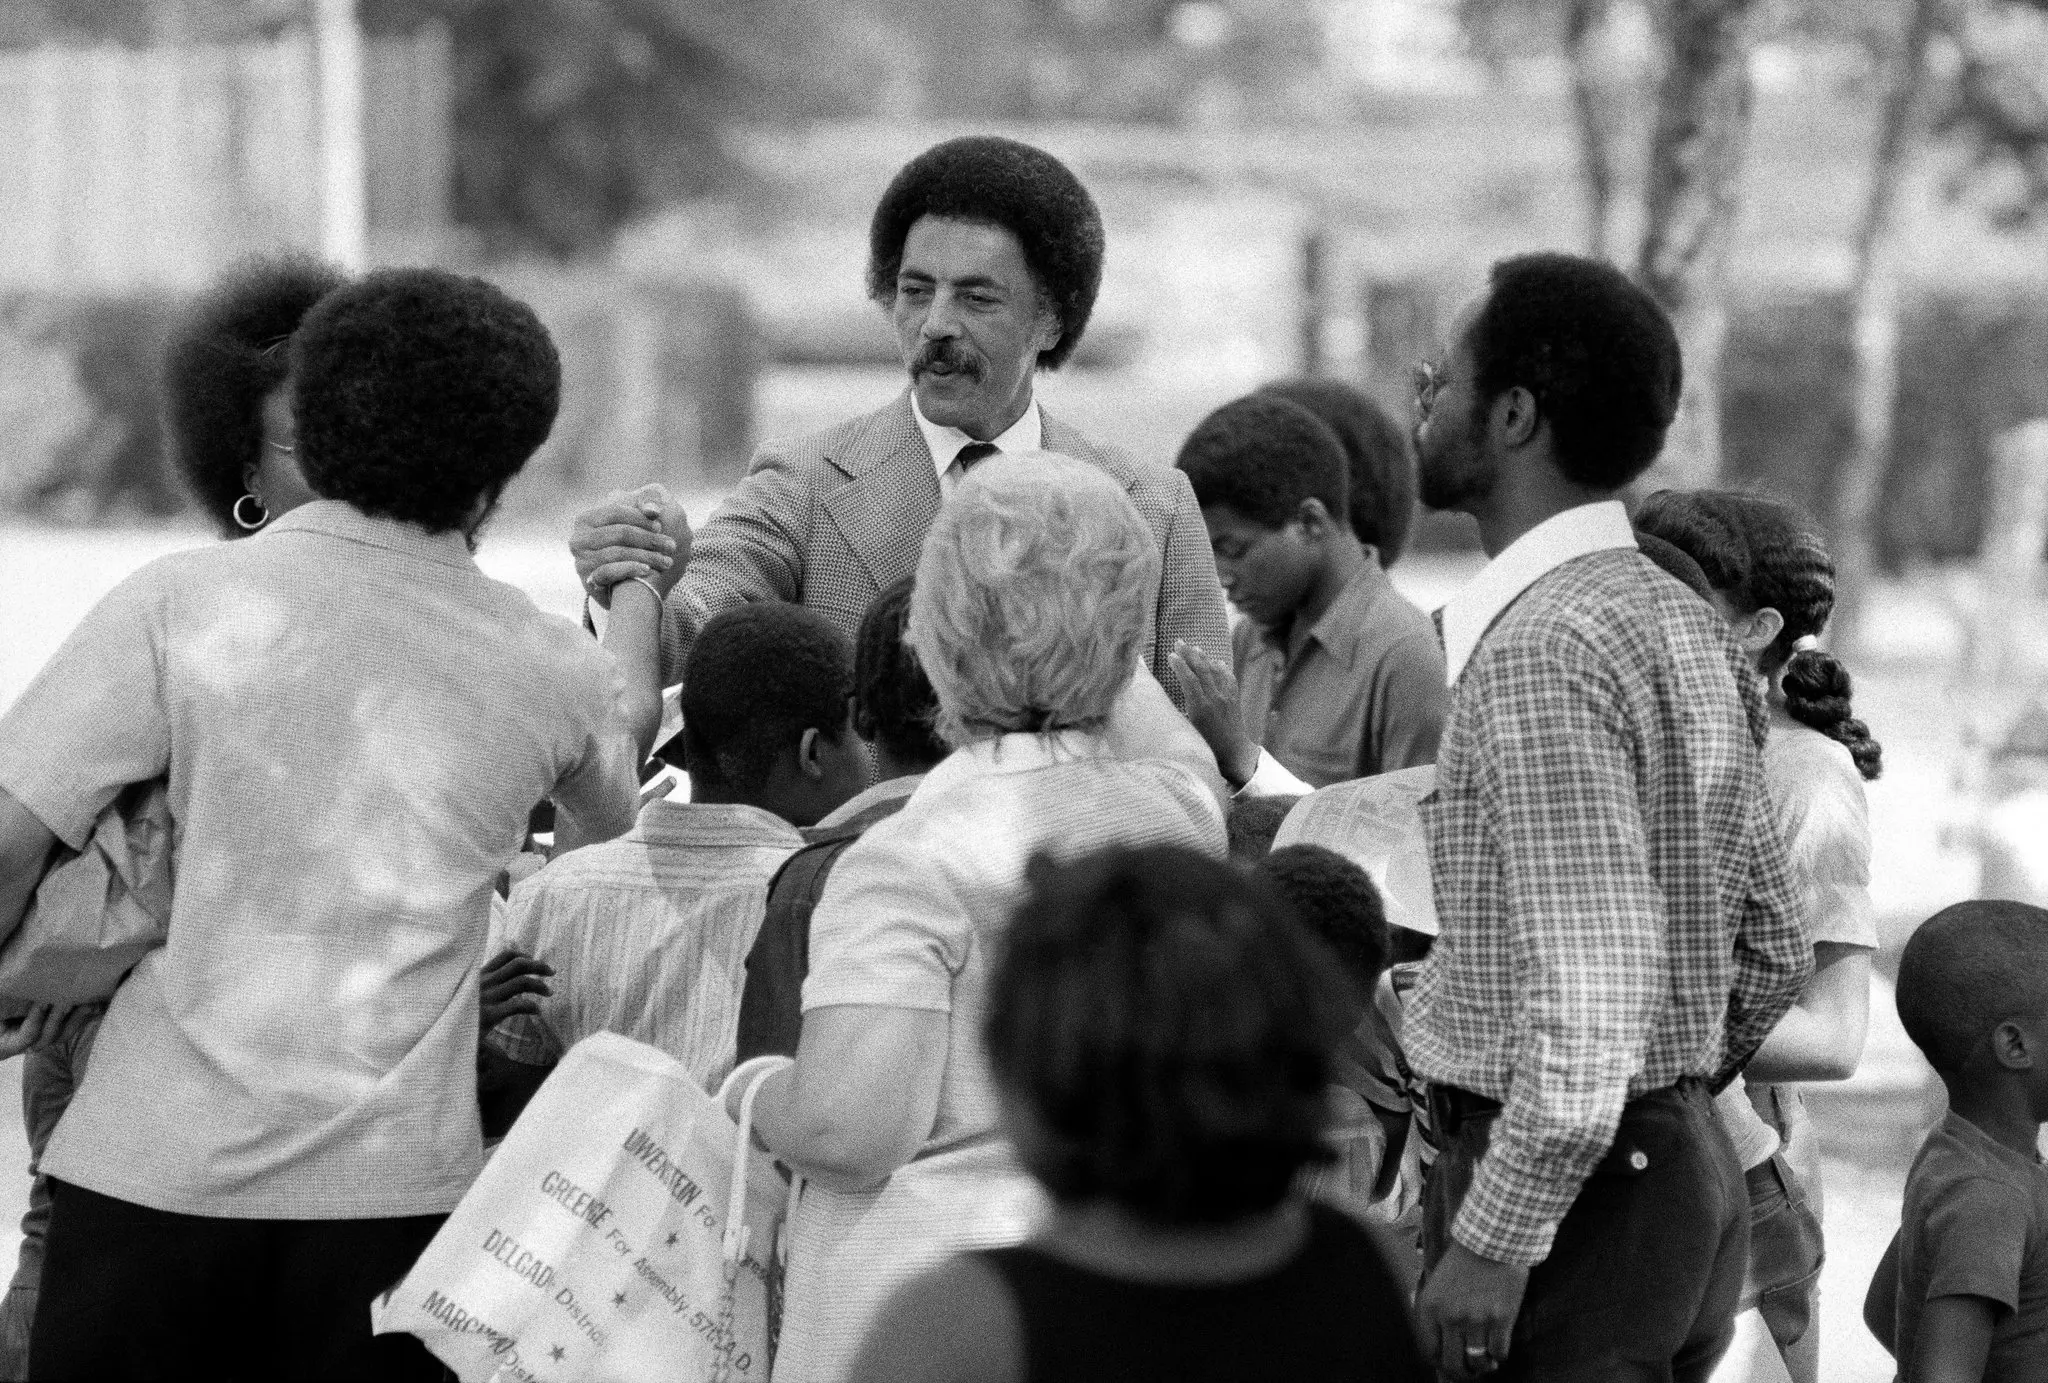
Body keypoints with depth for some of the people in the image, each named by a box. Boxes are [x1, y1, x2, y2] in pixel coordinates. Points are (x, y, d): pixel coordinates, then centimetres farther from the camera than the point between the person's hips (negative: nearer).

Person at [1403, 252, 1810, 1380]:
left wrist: (1494, 1238, -20)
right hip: (1684, 1154, 10)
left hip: (1558, 1189, -10)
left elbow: (1593, 989, -23)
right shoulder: (1684, 627, 13)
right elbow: (1772, 950, 17)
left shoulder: (1544, 649, -17)